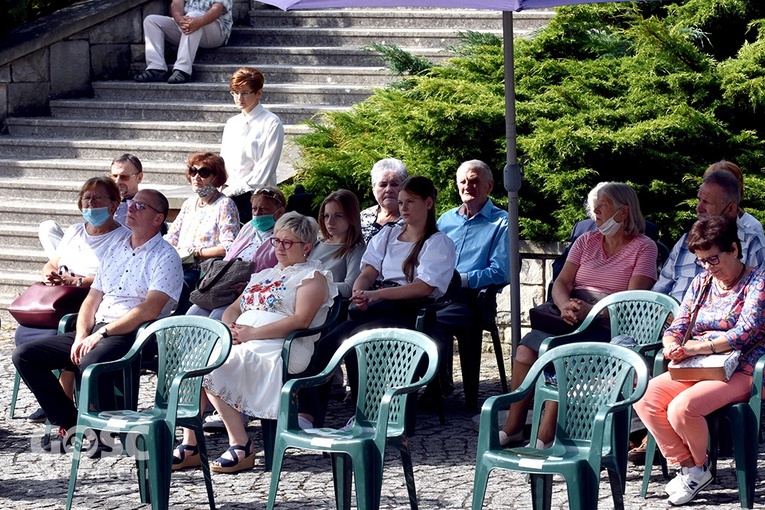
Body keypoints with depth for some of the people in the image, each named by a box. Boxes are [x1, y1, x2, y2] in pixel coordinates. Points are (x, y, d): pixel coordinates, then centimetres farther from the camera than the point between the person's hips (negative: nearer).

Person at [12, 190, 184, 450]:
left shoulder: (165, 257, -3)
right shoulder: (114, 249, 21)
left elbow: (150, 310, -16)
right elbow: (92, 299, 17)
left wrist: (101, 334, -17)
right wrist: (81, 336, -2)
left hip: (133, 335, -8)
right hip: (95, 333, 8)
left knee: (90, 363, -39)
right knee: (24, 355, -4)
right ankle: (68, 424, -1)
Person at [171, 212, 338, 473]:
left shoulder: (313, 277, 5)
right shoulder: (264, 275, 31)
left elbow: (301, 320, -11)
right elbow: (234, 308, 28)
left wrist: (253, 333, -16)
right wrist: (228, 327, 2)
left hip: (279, 347, -8)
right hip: (237, 342, 8)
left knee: (211, 368, -30)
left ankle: (241, 447, -23)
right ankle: (190, 445, -18)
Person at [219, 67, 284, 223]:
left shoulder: (271, 123, -3)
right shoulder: (231, 123, 18)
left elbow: (266, 166, -9)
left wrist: (236, 189, -10)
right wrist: (225, 187, 0)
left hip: (256, 195, -5)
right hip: (228, 195, 5)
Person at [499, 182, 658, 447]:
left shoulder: (643, 247, 2)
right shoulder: (587, 241, 18)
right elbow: (562, 281, 8)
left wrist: (591, 311, -23)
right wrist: (566, 305, -16)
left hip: (608, 324, -5)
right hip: (573, 317, 5)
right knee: (526, 349, -21)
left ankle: (544, 437, -30)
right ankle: (513, 427, -14)